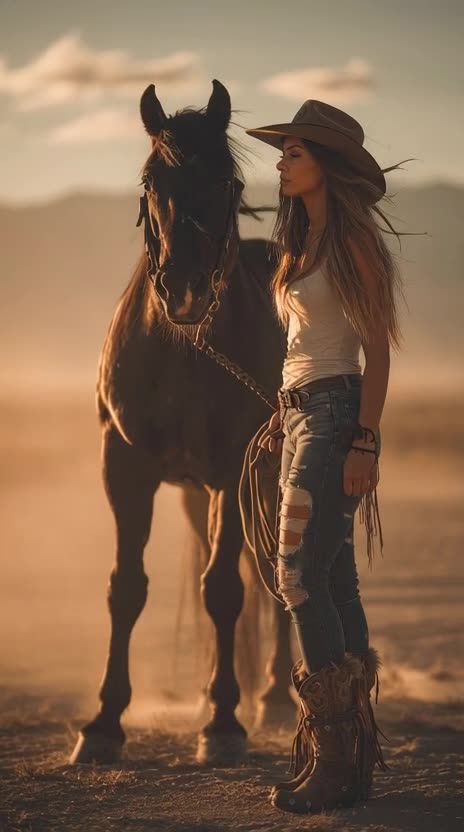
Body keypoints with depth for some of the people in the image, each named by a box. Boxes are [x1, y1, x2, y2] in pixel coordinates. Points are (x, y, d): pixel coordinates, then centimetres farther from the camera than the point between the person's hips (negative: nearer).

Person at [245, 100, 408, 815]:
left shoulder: (353, 239, -10)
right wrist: (281, 422, 16)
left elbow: (378, 349, -13)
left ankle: (332, 757, -8)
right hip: (298, 413, 9)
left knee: (302, 577, -12)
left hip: (332, 412, -9)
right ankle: (355, 754, 12)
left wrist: (365, 443, -18)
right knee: (333, 580, 8)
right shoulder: (301, 239, 16)